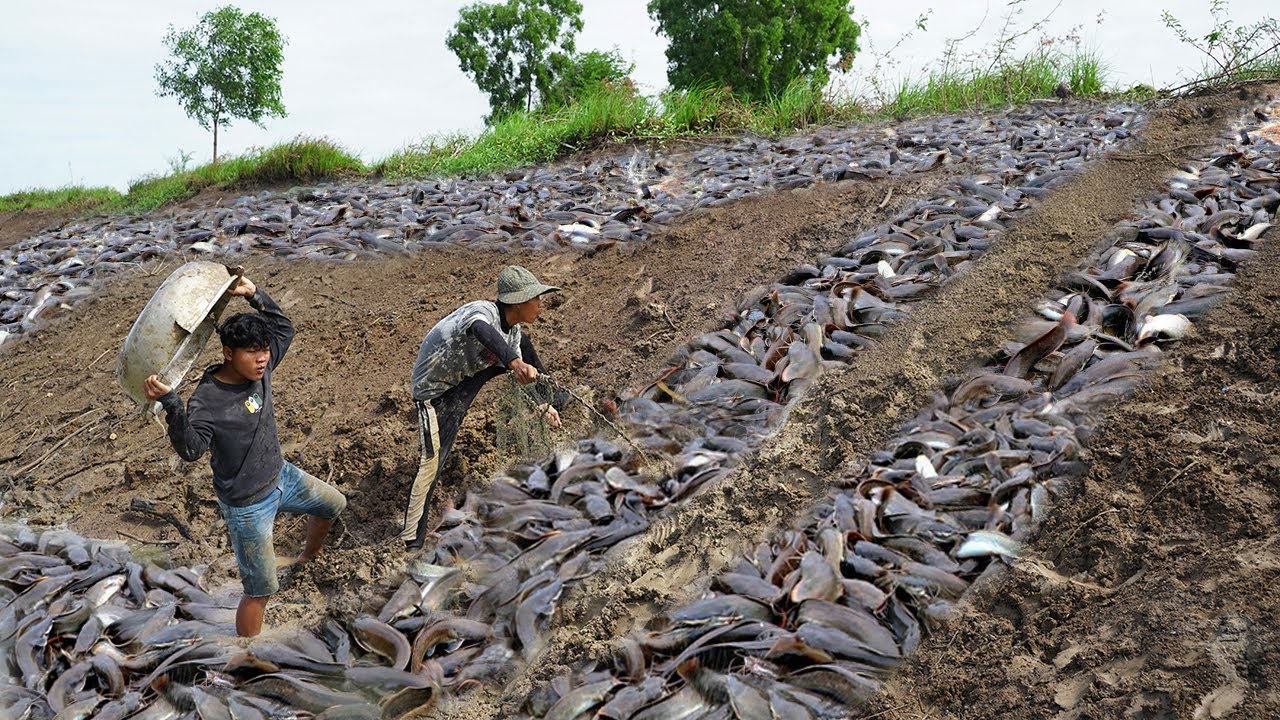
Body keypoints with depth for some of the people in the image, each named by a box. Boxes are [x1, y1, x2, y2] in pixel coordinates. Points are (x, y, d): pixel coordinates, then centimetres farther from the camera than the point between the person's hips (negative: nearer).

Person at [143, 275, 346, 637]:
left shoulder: (259, 370, -8)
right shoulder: (206, 401, -27)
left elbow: (284, 328, 4)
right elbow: (191, 449, -36)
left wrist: (254, 294, -11)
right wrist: (171, 404, -50)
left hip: (280, 476, 8)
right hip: (248, 505, -8)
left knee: (333, 503, 27)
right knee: (260, 590, 1)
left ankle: (309, 558, 56)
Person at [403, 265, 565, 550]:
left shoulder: (514, 330, -6)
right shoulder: (483, 312, -33)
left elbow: (522, 372, 8)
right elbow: (485, 332, -57)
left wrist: (542, 404, -3)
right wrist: (515, 362, -74)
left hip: (468, 371, 8)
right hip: (437, 389, -8)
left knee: (522, 344, 12)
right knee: (432, 462, -16)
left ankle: (550, 400, 36)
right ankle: (412, 539, -9)